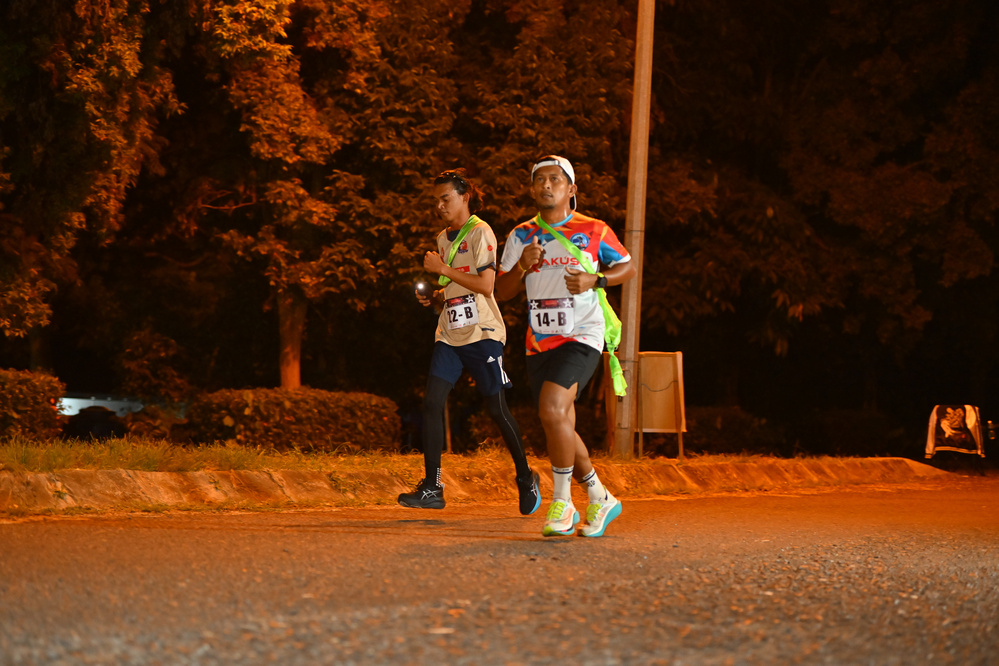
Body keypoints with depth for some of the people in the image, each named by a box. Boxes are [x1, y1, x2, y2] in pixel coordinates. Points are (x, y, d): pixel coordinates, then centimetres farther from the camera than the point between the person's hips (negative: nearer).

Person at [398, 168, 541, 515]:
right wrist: (433, 297, 6)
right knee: (432, 402, -8)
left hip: (482, 333, -7)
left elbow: (486, 285, -16)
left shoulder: (480, 233, -6)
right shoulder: (443, 239, 17)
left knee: (497, 409, -1)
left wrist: (443, 269, -13)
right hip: (450, 334, 7)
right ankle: (432, 487, -8)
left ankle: (526, 478, 18)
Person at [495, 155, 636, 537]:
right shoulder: (521, 236, 10)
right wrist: (521, 266, -10)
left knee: (552, 409, -25)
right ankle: (600, 499, 29)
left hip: (581, 337, -5)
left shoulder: (593, 231, 0)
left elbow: (628, 268, 11)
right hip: (539, 344, 5)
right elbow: (501, 293, 9)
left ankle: (562, 503, -13)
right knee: (561, 429, 9)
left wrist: (595, 280, -8)